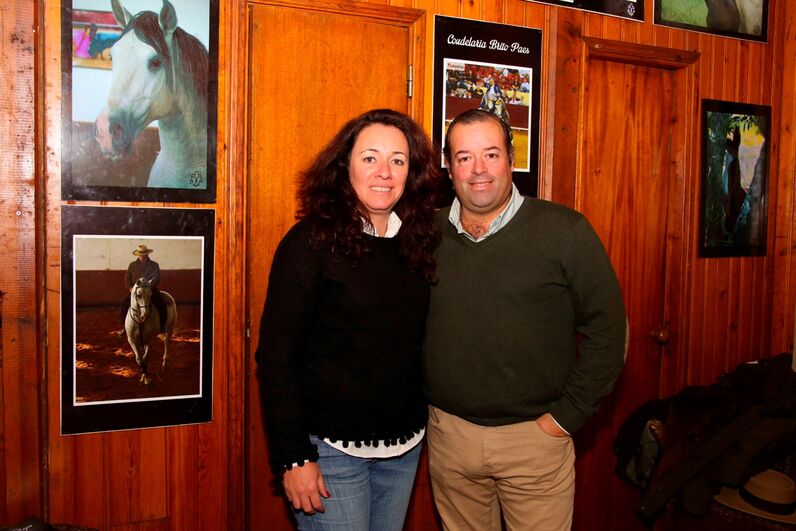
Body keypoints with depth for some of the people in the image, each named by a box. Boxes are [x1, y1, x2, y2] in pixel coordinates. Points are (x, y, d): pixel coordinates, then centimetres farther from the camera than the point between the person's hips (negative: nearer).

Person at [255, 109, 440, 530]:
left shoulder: (418, 242, 3)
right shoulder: (312, 241, -12)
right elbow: (276, 355, -13)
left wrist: (423, 423, 6)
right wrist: (294, 457, -15)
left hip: (405, 447, 5)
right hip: (331, 448, -5)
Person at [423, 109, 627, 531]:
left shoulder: (565, 231, -9)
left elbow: (606, 329, -7)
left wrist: (567, 415, -8)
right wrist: (421, 402, 5)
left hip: (535, 434, -3)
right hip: (448, 432, 3)